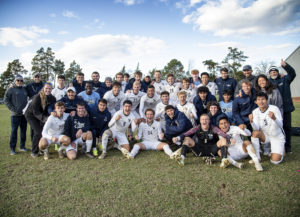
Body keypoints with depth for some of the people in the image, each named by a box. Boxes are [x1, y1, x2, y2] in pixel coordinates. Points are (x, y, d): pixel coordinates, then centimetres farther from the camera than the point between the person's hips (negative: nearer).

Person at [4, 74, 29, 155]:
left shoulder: (25, 89, 11)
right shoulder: (10, 90, 1)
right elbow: (6, 100, -2)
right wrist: (13, 109, -9)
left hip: (24, 113, 4)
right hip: (15, 114, -4)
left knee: (23, 130, 8)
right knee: (14, 130, -2)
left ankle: (22, 146, 19)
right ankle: (12, 148, 5)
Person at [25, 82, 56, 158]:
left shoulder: (52, 98, -11)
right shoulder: (37, 97, -27)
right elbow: (35, 112, -27)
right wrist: (44, 118, -40)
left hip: (42, 115, 5)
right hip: (31, 114, -5)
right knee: (38, 132, -15)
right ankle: (34, 152, -1)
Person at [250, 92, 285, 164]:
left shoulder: (274, 108, -19)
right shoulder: (255, 111, -8)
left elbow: (280, 125, -25)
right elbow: (256, 128, -16)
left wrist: (274, 118, -45)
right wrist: (251, 121, -37)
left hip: (277, 137, -3)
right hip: (265, 135, 3)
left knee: (275, 161, -15)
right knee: (255, 133, -30)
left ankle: (280, 151, 22)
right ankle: (257, 157, -15)